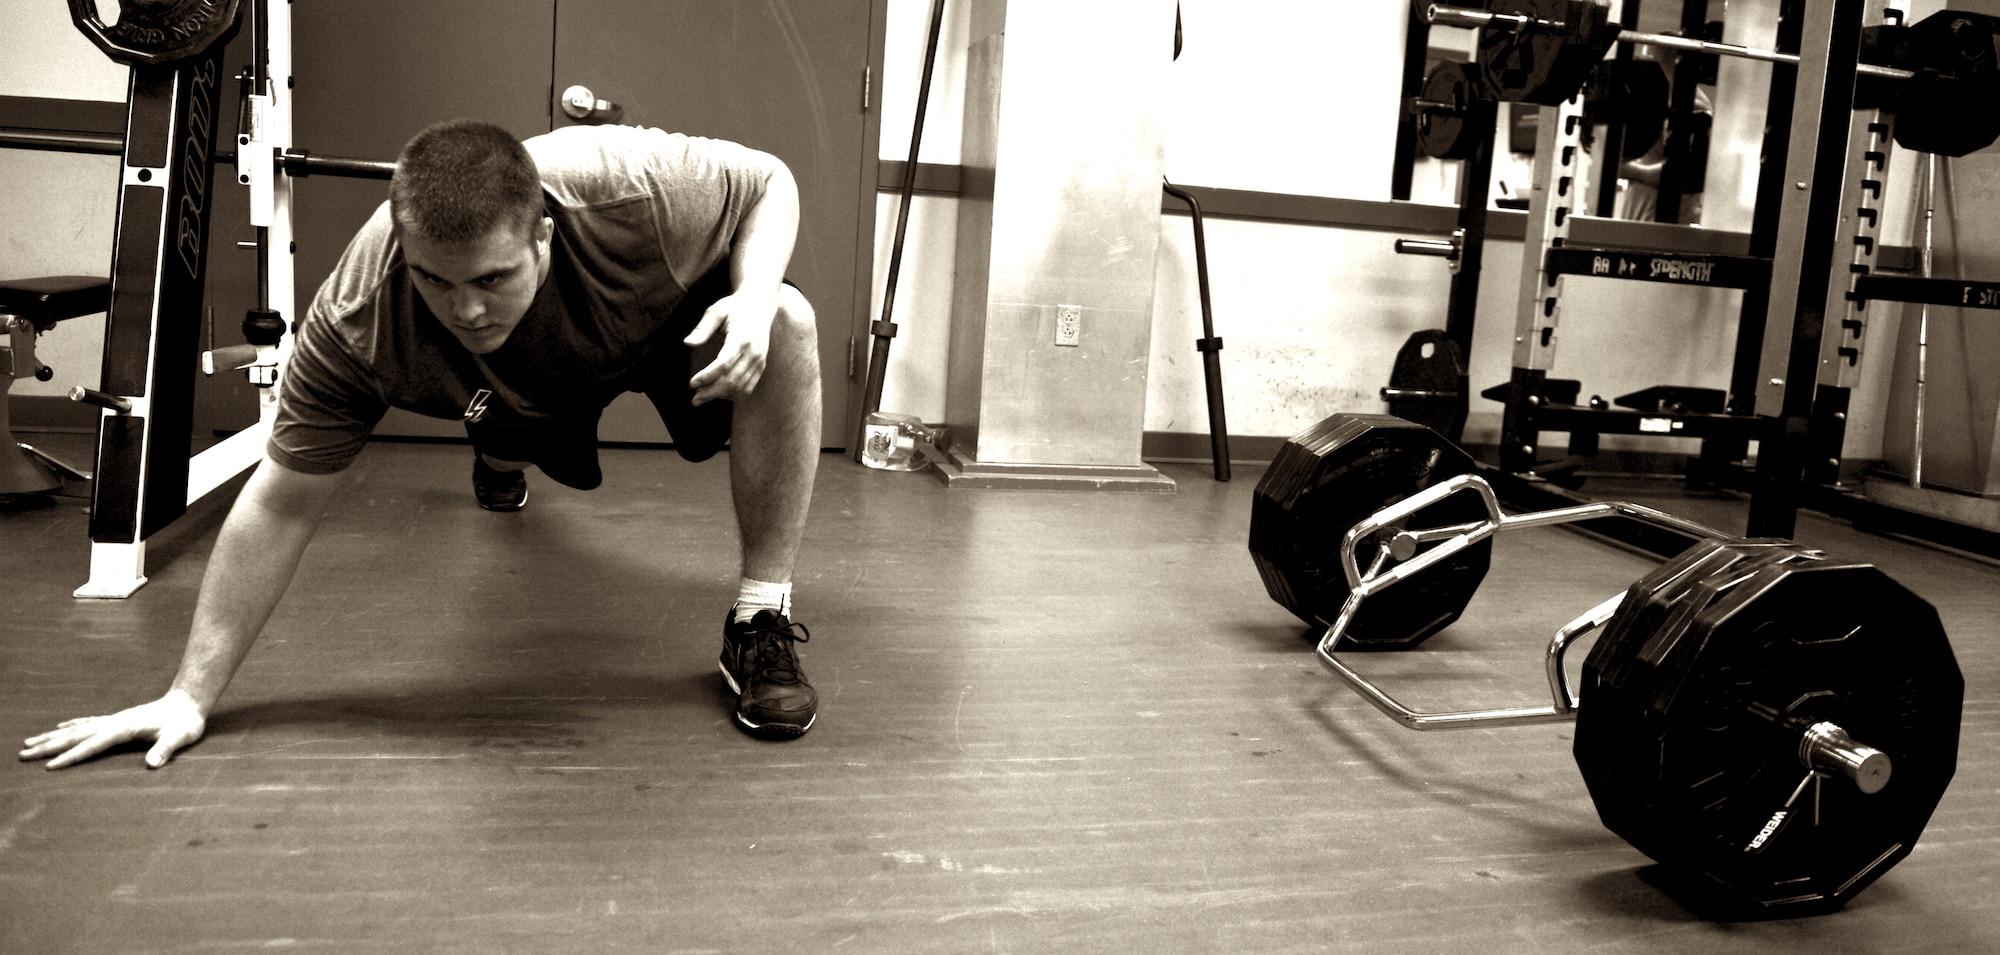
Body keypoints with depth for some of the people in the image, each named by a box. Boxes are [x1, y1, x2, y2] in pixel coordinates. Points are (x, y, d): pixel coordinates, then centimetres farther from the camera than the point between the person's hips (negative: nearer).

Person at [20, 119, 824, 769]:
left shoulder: (638, 191, -43)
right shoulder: (356, 319, -37)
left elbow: (770, 181, -22)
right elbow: (281, 504, -28)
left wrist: (754, 295, -43)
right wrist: (190, 696, -25)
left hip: (673, 317, -2)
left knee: (788, 327, -30)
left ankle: (760, 622, -20)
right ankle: (502, 451, 58)